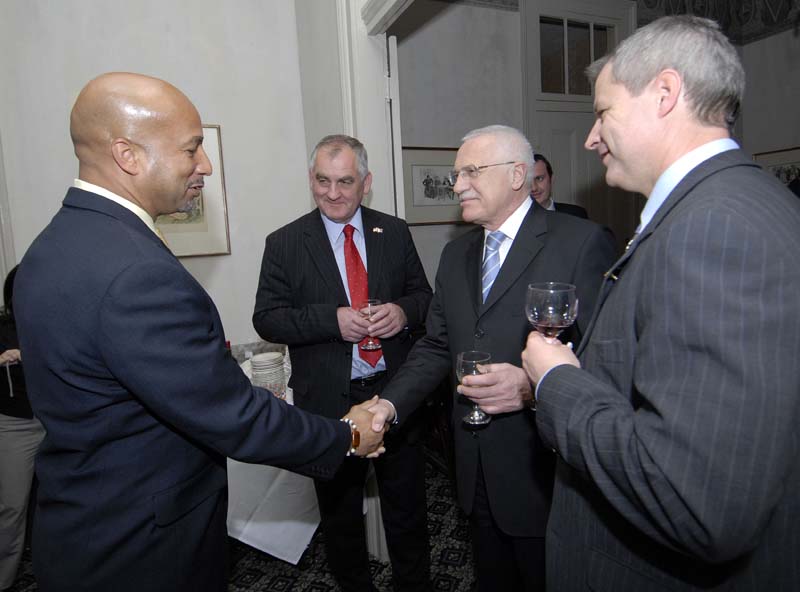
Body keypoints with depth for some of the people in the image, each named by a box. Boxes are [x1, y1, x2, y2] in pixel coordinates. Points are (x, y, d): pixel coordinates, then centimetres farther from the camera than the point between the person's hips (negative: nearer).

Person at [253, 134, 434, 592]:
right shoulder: (284, 244, -3)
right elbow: (267, 318, -7)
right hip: (330, 401, -1)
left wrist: (403, 311, -16)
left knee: (407, 507, 18)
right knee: (340, 511, 19)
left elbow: (424, 296, 8)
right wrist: (332, 319, -22)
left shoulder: (395, 233, 3)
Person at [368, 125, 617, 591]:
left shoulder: (582, 243, -13)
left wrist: (533, 386, -30)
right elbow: (436, 347, 8)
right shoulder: (455, 254, 8)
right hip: (477, 472, 6)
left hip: (543, 474, -5)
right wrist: (390, 404, -6)